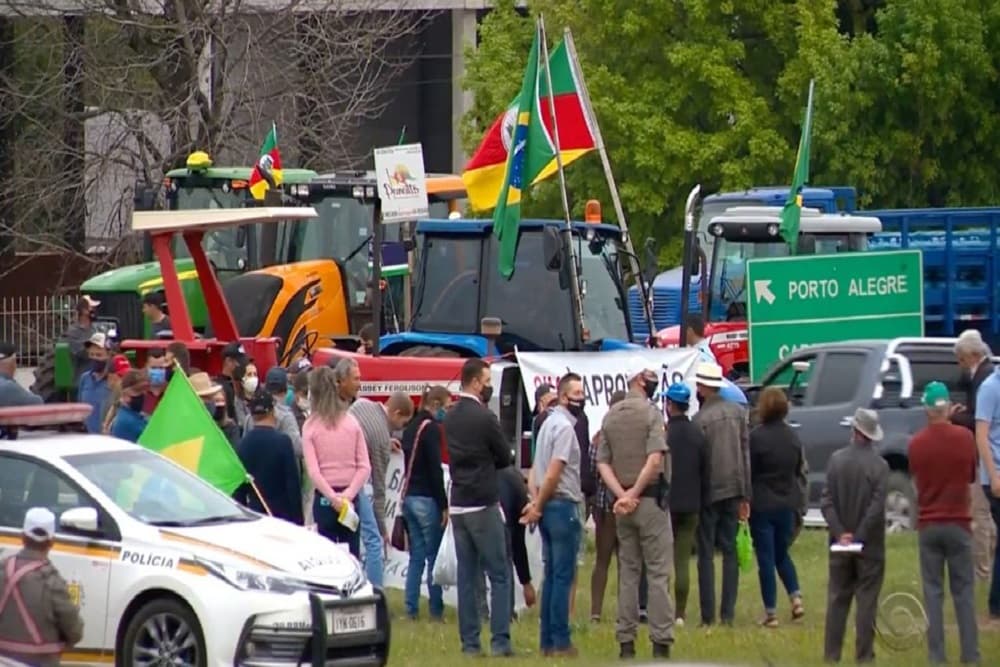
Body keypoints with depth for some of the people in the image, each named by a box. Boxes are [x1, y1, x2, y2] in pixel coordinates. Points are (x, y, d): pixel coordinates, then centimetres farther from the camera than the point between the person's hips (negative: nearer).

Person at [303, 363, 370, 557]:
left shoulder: (310, 427, -5)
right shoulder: (351, 422, 1)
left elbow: (313, 471, -12)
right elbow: (364, 467, -4)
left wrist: (333, 497, -12)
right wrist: (348, 495, -8)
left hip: (324, 499, -2)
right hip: (350, 498, 2)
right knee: (352, 556, 5)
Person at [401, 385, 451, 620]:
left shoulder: (411, 427, 14)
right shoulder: (431, 429, -12)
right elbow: (435, 470, -16)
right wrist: (444, 505, -14)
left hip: (409, 496, 8)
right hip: (427, 499, -8)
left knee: (416, 555, 10)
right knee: (434, 556, -3)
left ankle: (411, 608, 8)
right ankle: (436, 610, -2)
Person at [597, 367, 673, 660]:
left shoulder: (610, 416, 10)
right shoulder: (651, 413, -9)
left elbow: (602, 463, 4)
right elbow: (655, 459, -19)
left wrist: (621, 494, -4)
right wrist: (635, 492, -10)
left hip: (622, 504, 6)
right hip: (651, 499, -6)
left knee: (628, 572, 11)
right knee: (658, 572, -3)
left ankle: (626, 641, 10)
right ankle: (661, 641, -7)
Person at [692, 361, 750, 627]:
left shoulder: (701, 418, -13)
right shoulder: (738, 412, 4)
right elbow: (746, 454, 6)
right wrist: (745, 496, 10)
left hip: (709, 493, -5)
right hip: (733, 491, 5)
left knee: (706, 554, 1)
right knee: (730, 551, 8)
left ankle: (708, 615, -1)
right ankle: (728, 613, 5)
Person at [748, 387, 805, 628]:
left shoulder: (756, 437, -15)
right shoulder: (792, 437, 3)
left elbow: (748, 472, -11)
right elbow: (800, 470, 11)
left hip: (762, 505, -5)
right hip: (787, 504, 5)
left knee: (766, 558, 0)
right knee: (782, 554, 20)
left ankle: (770, 612, 0)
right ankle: (796, 597, 4)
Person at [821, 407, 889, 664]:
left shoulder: (836, 459, -3)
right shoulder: (879, 465, -12)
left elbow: (827, 501, -5)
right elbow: (877, 507, -16)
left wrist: (841, 533, -6)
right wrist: (859, 536, -11)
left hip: (840, 545, 3)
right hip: (870, 546, -3)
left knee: (837, 599, 10)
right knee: (866, 601, 2)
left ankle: (831, 654, 10)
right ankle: (864, 656, 1)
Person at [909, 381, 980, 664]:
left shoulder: (916, 443, -7)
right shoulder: (965, 437, -9)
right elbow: (972, 476, 6)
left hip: (928, 524, 1)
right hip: (958, 523, -1)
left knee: (933, 592, 5)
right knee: (964, 592, 5)